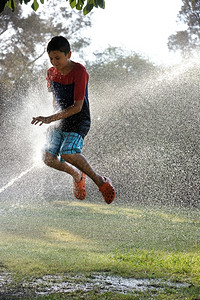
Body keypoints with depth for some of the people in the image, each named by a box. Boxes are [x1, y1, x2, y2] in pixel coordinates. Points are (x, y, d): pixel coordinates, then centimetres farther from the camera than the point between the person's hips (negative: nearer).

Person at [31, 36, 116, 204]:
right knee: (48, 158, -11)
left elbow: (77, 106, -23)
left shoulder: (79, 72, -19)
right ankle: (77, 175, 19)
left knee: (67, 153, -29)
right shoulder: (52, 72, 3)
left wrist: (50, 119, -29)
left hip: (79, 121, -6)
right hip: (60, 120, 6)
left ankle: (100, 181, -10)